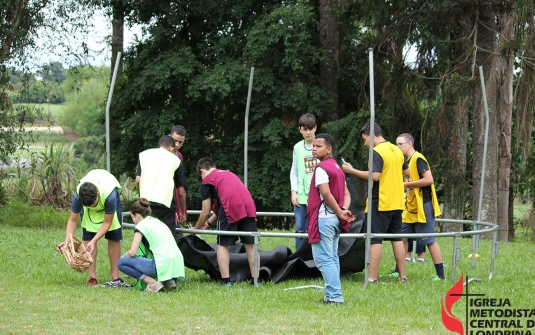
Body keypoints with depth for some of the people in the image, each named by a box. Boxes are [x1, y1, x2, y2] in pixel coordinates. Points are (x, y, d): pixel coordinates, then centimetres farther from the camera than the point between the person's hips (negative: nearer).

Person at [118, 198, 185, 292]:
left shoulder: (142, 225, 0)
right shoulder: (158, 222, 24)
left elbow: (132, 252, -7)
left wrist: (125, 255, 16)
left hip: (164, 266, -8)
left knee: (121, 263, 0)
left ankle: (153, 283, -10)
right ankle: (170, 280, 11)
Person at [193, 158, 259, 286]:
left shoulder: (207, 181, 12)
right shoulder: (229, 174, 32)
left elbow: (206, 212, 12)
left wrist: (196, 228, 28)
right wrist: (209, 222, 39)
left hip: (230, 210, -6)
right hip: (248, 207, 6)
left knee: (223, 244, 7)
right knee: (250, 244, 9)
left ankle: (226, 280, 1)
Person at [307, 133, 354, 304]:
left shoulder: (321, 168, -12)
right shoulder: (337, 168, 17)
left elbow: (326, 194, -22)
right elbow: (346, 194, 13)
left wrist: (340, 213, -14)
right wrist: (344, 210, -4)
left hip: (324, 218, -9)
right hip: (335, 219, 9)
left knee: (324, 259, -8)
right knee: (332, 258, 13)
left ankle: (334, 295, -13)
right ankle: (332, 294, 15)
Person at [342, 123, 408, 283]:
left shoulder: (377, 152, -14)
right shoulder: (397, 150, 11)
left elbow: (375, 176, -25)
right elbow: (406, 171, 22)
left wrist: (352, 171, -18)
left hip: (380, 203, -8)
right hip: (397, 202, 8)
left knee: (375, 240, -5)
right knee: (397, 238, 12)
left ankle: (372, 277, -8)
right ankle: (402, 276, 14)